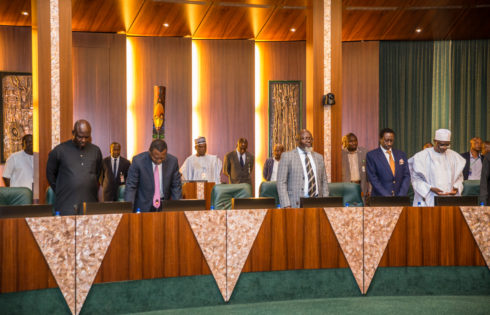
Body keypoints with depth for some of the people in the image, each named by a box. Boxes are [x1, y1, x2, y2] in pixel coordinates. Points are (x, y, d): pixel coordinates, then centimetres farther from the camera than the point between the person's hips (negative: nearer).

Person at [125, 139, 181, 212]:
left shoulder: (172, 161, -7)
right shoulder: (138, 161, -13)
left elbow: (176, 186, 1)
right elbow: (130, 186, -10)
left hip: (164, 207, 2)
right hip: (144, 207, -2)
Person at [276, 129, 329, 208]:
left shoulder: (319, 157, 16)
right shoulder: (287, 156, 2)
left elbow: (324, 182, 16)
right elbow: (281, 182, -3)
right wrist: (286, 205, -13)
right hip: (296, 204, -4)